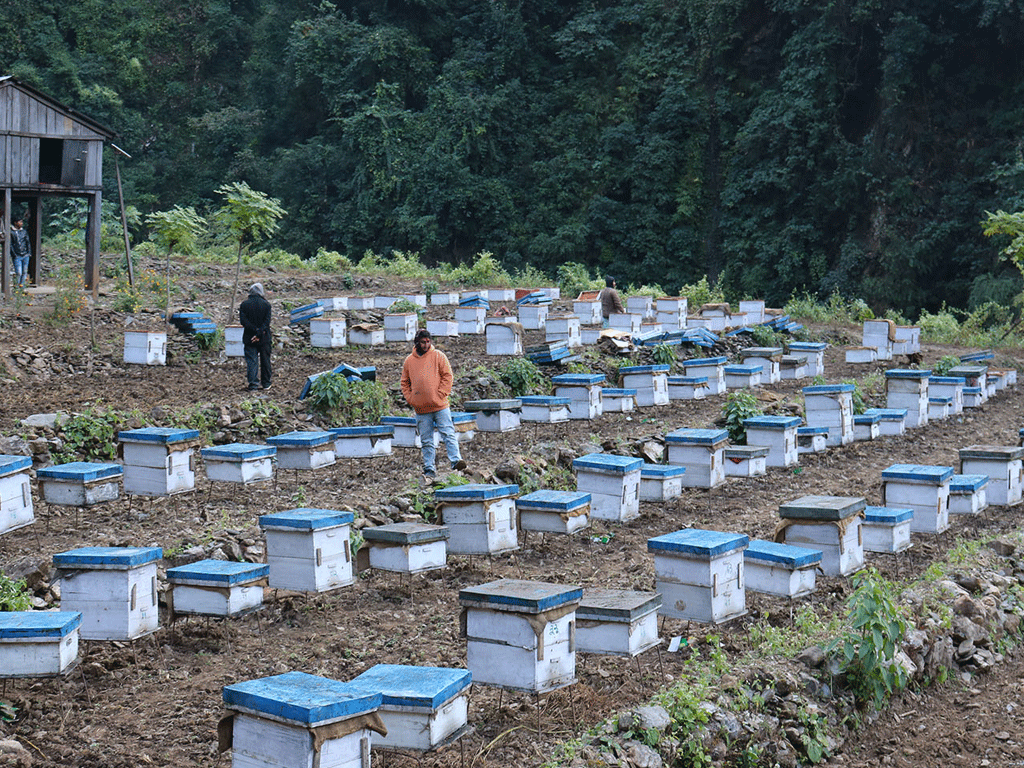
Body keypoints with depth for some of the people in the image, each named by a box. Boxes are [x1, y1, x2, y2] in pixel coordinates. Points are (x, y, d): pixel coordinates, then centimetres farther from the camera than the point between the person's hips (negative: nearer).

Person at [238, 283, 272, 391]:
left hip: (249, 338, 0)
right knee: (265, 360, 12)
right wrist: (259, 333, -15)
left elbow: (243, 321, -11)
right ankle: (266, 383, 19)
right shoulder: (266, 304, -4)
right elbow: (267, 321, -12)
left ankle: (253, 384, -2)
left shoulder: (244, 304, -3)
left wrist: (255, 330, -13)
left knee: (251, 361, 3)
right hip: (264, 338, 0)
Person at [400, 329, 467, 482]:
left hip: (440, 406, -2)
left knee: (448, 434, -10)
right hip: (421, 410, 3)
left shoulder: (438, 356, 2)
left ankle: (456, 460, -15)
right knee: (426, 442, 5)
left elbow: (447, 376, 0)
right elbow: (405, 383, 16)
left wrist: (441, 394, -10)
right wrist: (410, 399, 2)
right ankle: (429, 470, 8)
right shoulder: (409, 361, 9)